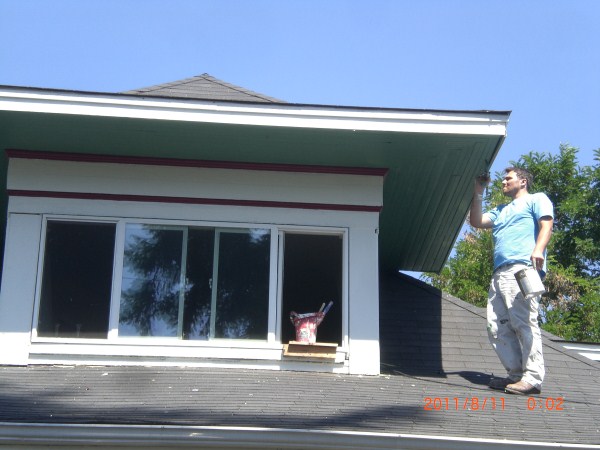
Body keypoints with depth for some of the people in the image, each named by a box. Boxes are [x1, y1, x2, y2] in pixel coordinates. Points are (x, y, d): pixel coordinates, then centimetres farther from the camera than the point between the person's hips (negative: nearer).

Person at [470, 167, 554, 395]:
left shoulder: (536, 199, 13)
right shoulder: (501, 211, 35)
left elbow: (546, 225, -3)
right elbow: (476, 221, 25)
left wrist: (538, 249, -21)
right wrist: (478, 193, 24)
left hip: (523, 267, -8)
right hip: (500, 272, 8)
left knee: (524, 322, -16)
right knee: (497, 326, 0)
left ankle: (533, 378, -19)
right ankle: (517, 374, 2)